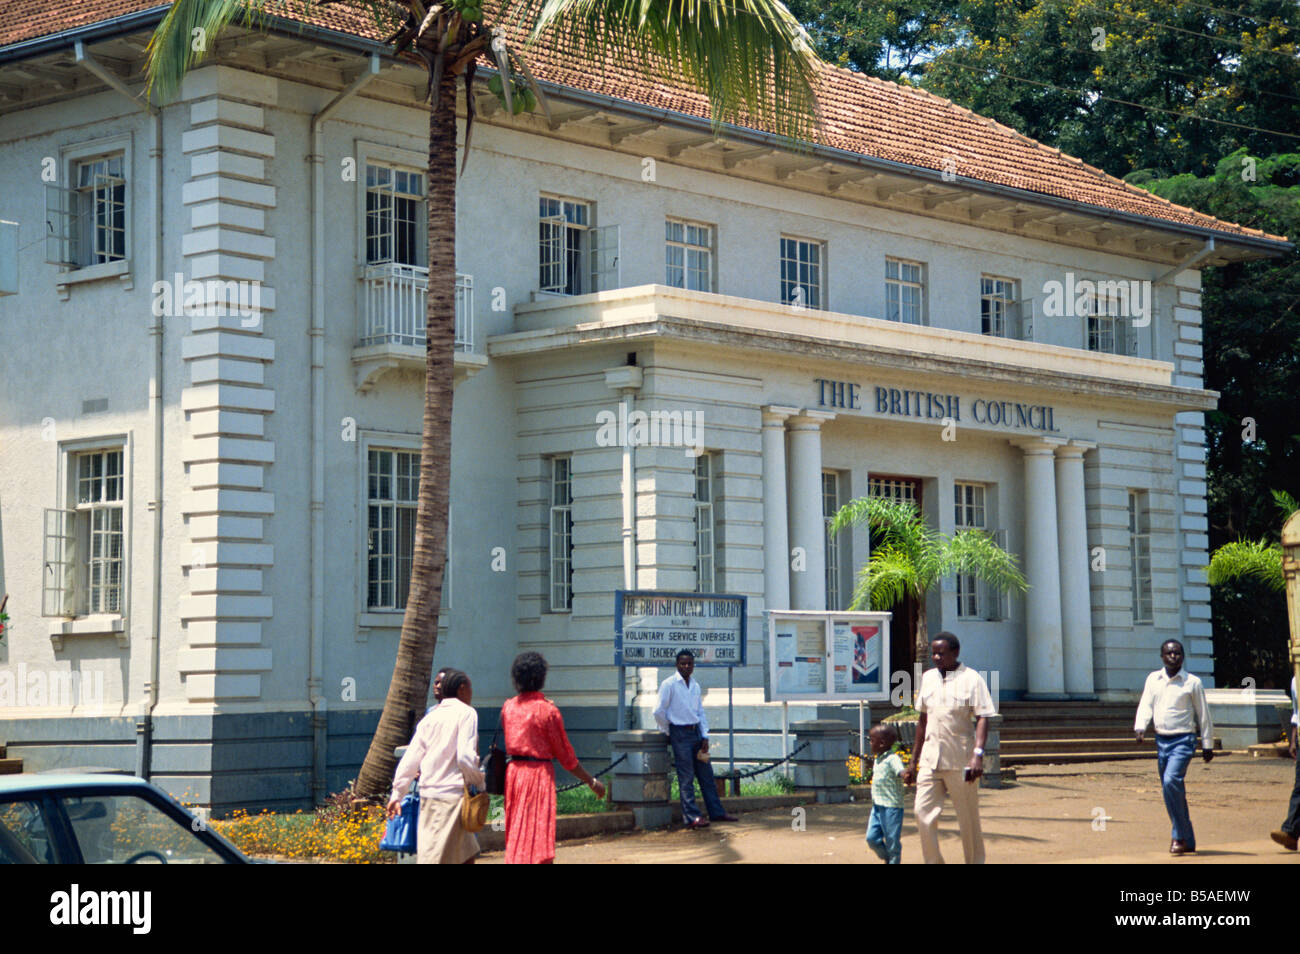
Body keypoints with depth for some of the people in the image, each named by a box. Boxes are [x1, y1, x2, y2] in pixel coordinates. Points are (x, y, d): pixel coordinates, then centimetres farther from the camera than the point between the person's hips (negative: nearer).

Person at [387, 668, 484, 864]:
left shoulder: (430, 717, 14)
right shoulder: (466, 713, -5)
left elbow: (411, 758, 12)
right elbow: (466, 757, -15)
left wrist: (396, 795, 14)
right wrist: (479, 784, 0)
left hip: (428, 793, 7)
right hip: (452, 793, -7)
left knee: (467, 852, 17)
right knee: (435, 857, -10)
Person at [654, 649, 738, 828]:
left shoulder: (695, 685, 11)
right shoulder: (669, 684, -9)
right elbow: (659, 712, -9)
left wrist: (705, 736, 8)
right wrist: (668, 733, -1)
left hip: (696, 732, 7)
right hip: (680, 733, -7)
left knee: (706, 774, 10)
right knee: (686, 777, -5)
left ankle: (716, 812, 18)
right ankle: (692, 817, -2)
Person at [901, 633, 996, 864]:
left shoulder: (971, 679, -5)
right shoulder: (928, 678, 12)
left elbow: (982, 719, -12)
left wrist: (978, 754, -26)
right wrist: (913, 762, 19)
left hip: (961, 762, -4)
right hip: (931, 759, 4)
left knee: (969, 820, 3)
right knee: (923, 812, -6)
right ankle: (934, 862, 3)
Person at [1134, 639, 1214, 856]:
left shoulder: (1192, 682, -2)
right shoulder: (1153, 679, 8)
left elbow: (1203, 714, 4)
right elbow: (1146, 706, 4)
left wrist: (1207, 745, 6)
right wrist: (1140, 727, -15)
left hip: (1183, 740, -5)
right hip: (1161, 740, 5)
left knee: (1171, 781, -23)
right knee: (1171, 790, 9)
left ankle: (1180, 836, -14)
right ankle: (1188, 841, 20)